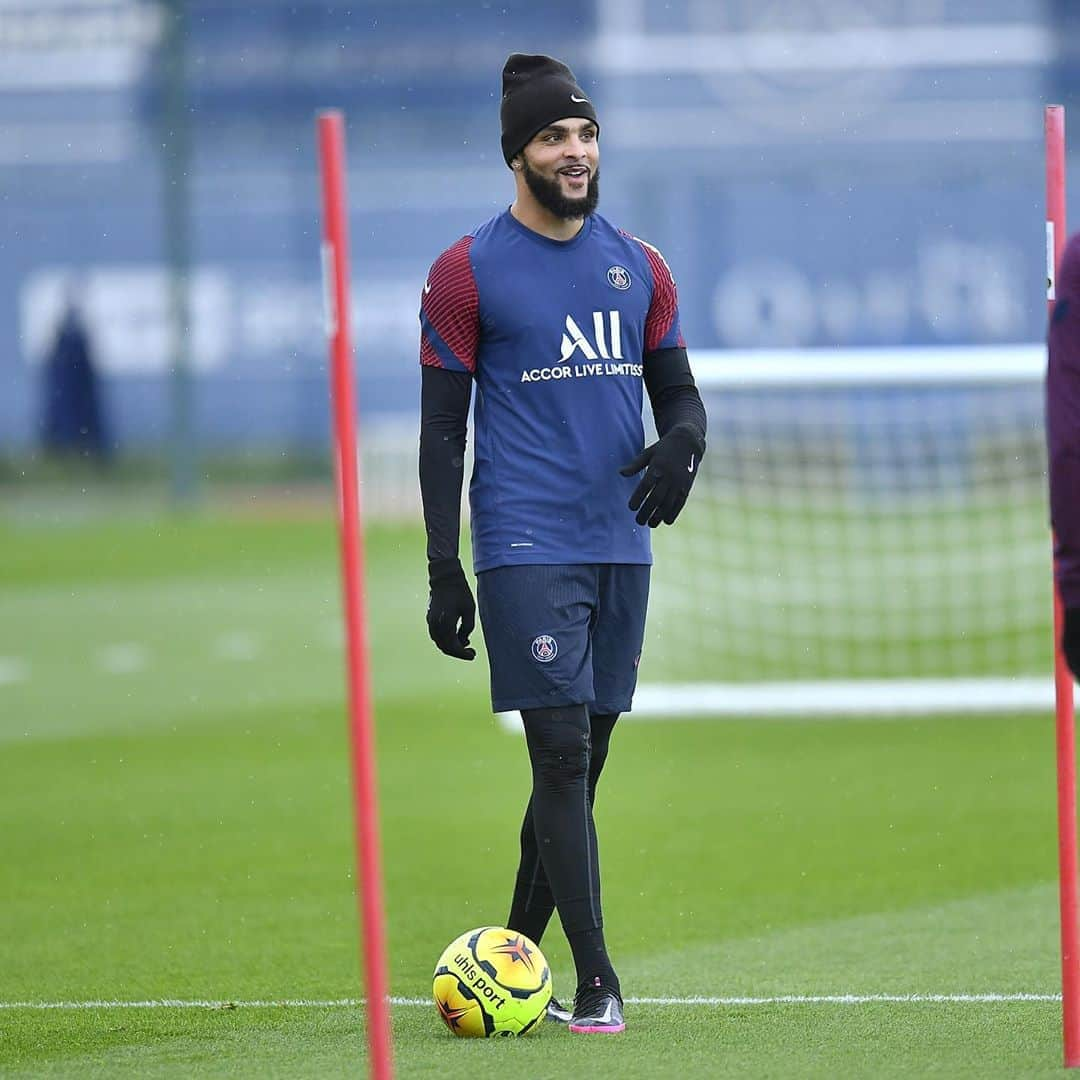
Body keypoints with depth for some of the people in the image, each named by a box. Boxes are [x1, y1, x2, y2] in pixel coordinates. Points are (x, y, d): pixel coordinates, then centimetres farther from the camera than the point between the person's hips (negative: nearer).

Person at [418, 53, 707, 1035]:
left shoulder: (638, 268, 11)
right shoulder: (468, 273, -3)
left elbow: (678, 392, 17)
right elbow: (443, 428, -3)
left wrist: (682, 442, -8)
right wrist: (444, 571, -8)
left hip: (620, 545, 5)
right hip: (525, 544, -5)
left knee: (582, 764, 9)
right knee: (563, 754, -13)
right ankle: (596, 982, -14)